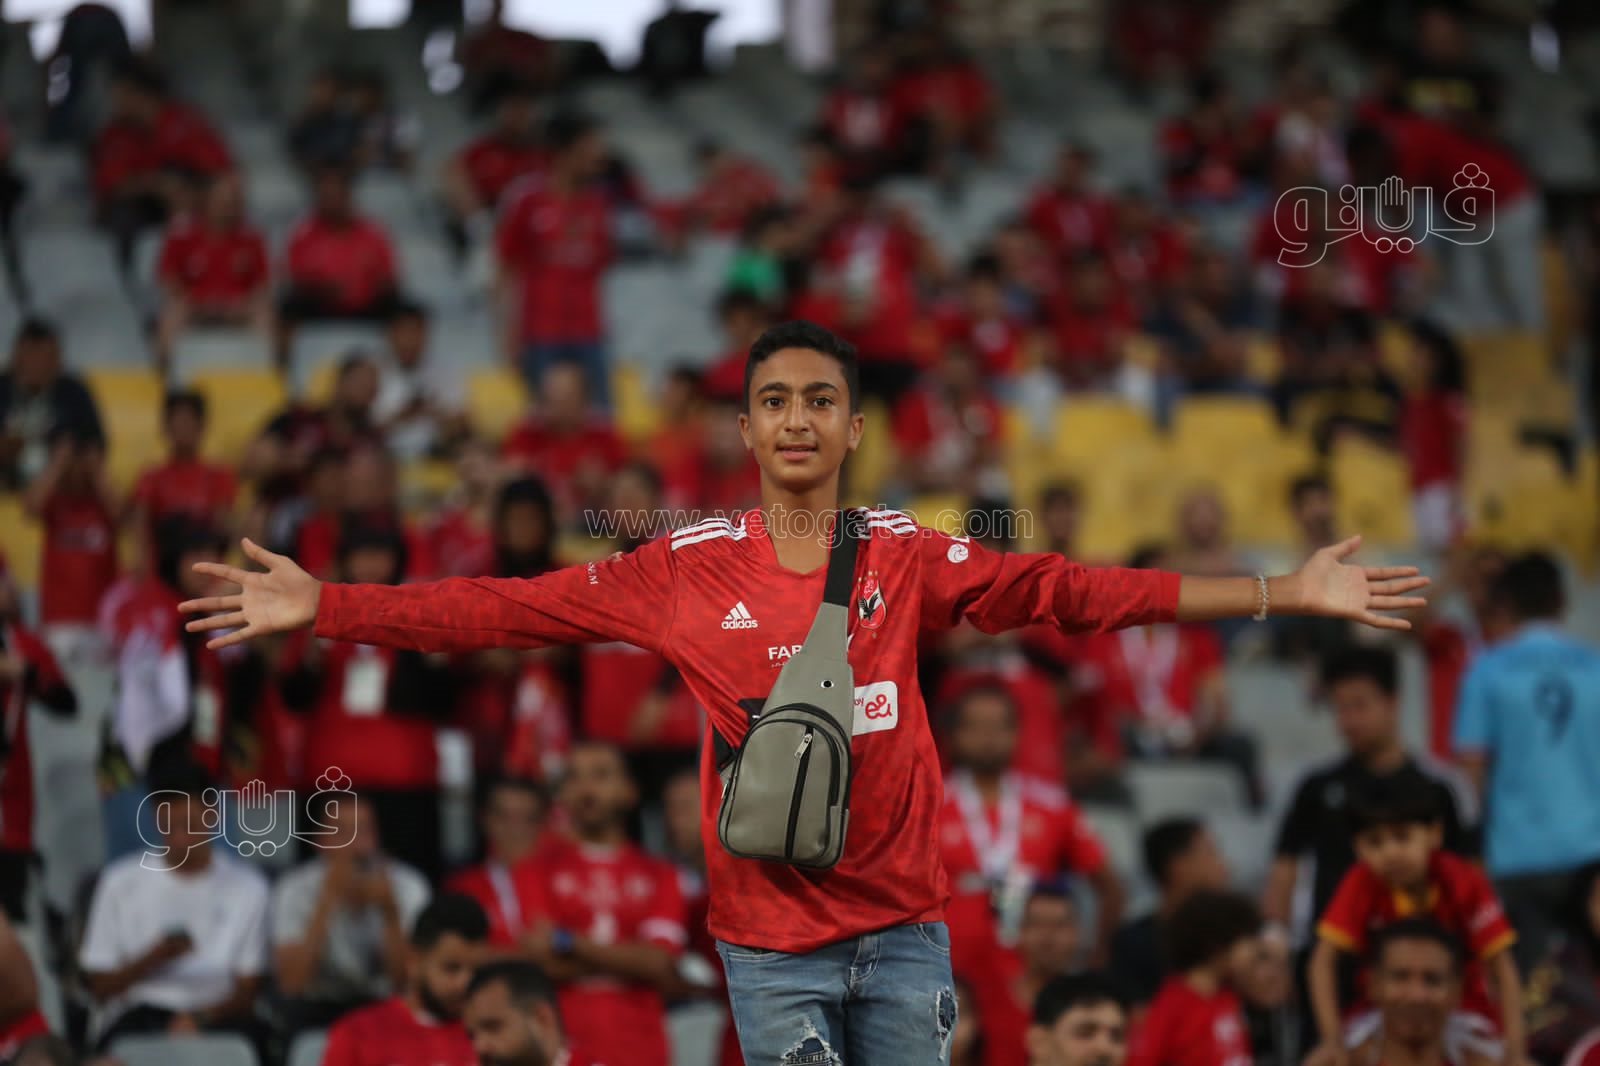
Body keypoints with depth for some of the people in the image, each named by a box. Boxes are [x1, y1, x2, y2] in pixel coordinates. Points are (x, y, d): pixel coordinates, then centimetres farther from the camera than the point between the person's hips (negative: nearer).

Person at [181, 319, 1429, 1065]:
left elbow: (1075, 592, -2)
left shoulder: (910, 557, 2)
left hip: (903, 922, 1)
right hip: (770, 932, -1)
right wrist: (322, 607, -5)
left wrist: (1280, 594, -8)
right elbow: (511, 607, 0)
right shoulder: (686, 567, 0)